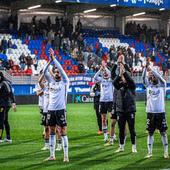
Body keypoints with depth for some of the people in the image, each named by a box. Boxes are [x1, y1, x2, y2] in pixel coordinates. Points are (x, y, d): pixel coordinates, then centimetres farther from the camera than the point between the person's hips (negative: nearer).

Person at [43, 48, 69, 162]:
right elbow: (45, 72, 2)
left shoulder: (64, 81, 0)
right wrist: (50, 61, -8)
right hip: (51, 109, 5)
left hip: (61, 109, -5)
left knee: (63, 132, -5)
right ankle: (52, 155, 14)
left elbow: (61, 69, -11)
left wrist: (54, 59, -11)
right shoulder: (51, 81, 13)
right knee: (52, 132, 8)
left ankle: (66, 156, -5)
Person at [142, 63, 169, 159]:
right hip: (150, 112, 2)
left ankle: (166, 153, 6)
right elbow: (143, 78, -8)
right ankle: (150, 152, 10)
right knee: (150, 133, 5)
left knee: (163, 133, 2)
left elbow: (160, 77, -16)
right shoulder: (148, 86, 8)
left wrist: (151, 69, -26)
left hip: (161, 112, -2)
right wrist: (146, 68, -24)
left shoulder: (162, 85, 2)